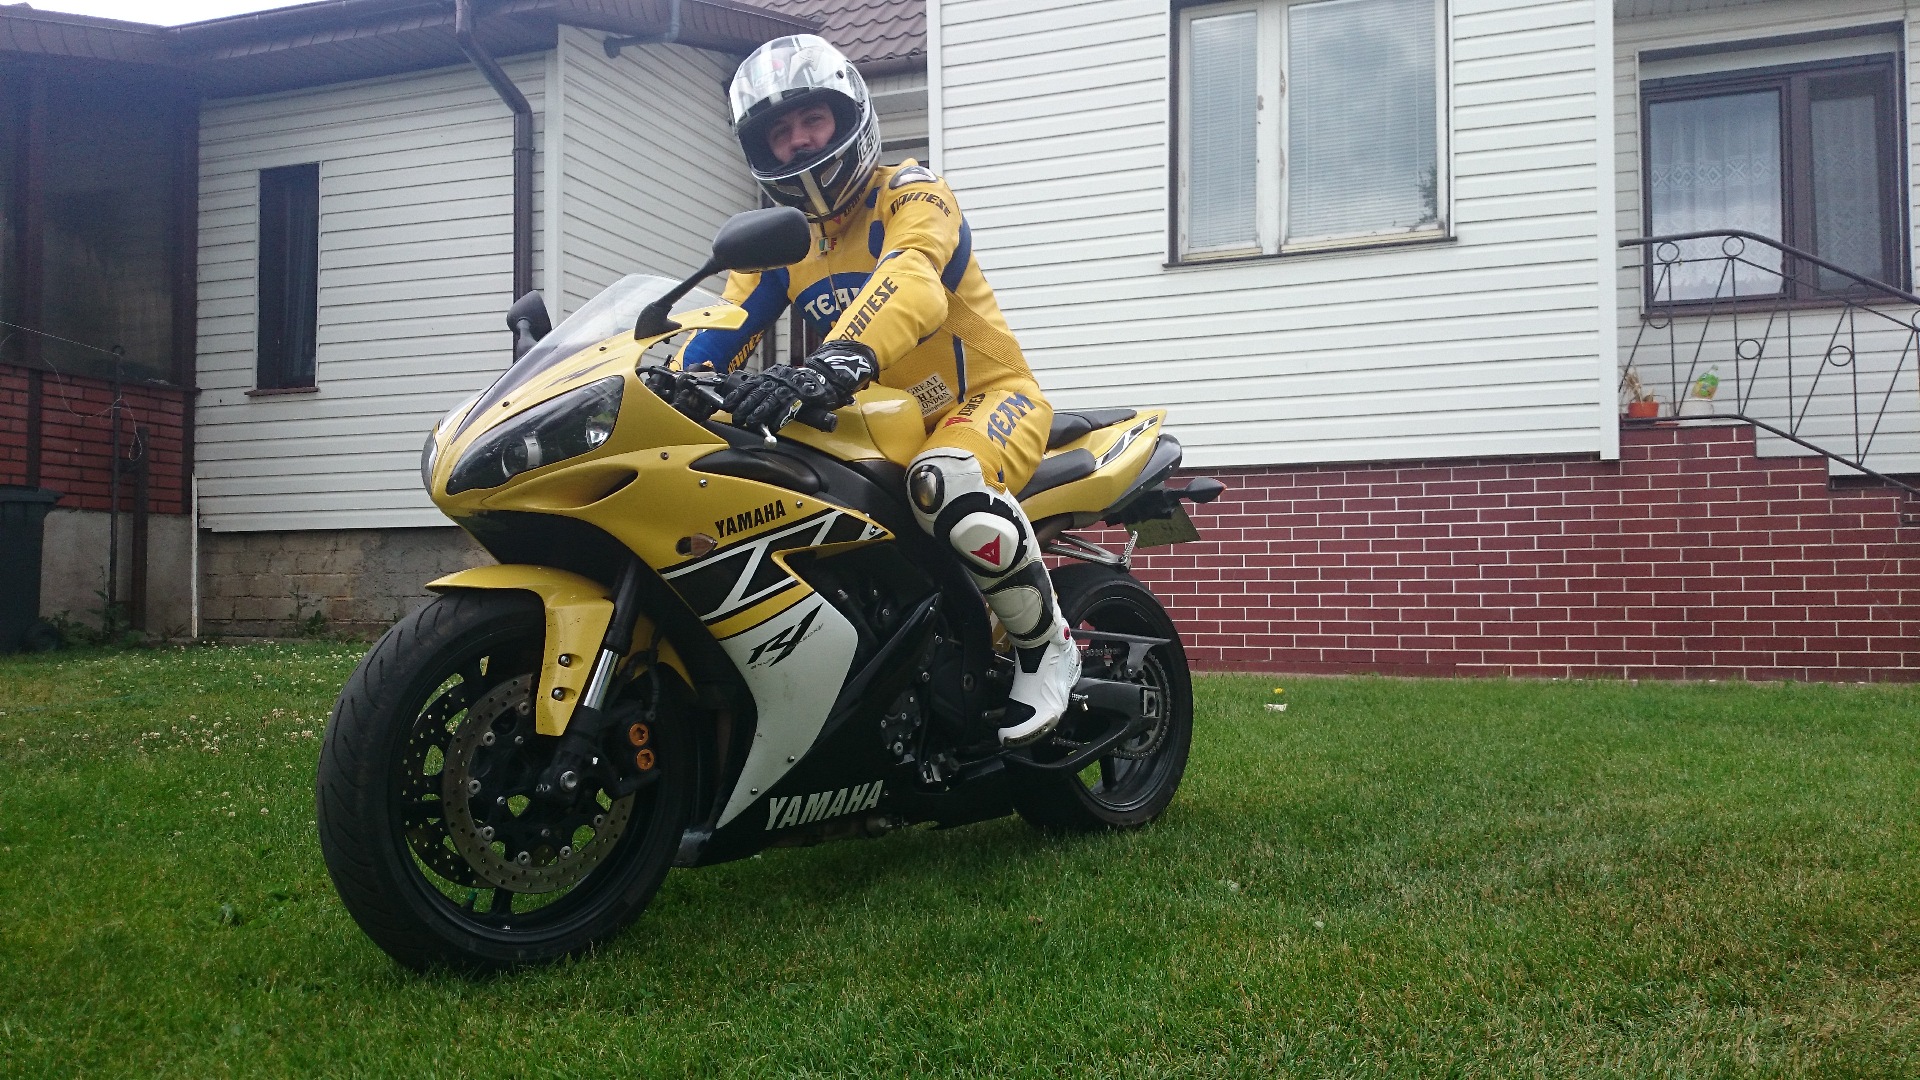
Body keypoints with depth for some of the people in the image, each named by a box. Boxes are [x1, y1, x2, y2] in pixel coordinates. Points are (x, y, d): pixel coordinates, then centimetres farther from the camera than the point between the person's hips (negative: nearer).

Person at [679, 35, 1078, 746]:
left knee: (944, 483, -40)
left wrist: (837, 363, -53)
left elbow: (910, 281, -34)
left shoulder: (912, 194, -12)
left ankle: (1047, 645, -17)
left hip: (988, 397, -7)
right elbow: (721, 331, -1)